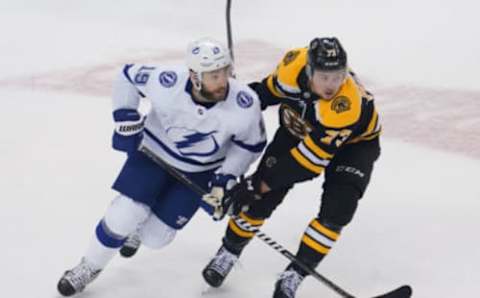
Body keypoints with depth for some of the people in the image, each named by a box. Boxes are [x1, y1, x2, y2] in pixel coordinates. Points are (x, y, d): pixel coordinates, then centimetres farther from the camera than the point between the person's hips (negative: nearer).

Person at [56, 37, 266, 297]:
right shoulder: (166, 83, -32)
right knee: (123, 215, -10)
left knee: (154, 237, 2)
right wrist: (126, 120, -15)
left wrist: (224, 180, -18)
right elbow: (129, 76, -11)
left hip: (201, 171, 1)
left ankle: (140, 224, 38)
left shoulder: (245, 105, -31)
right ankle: (90, 267, 17)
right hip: (155, 150, -1)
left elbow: (251, 145, -11)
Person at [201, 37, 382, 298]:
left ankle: (293, 275, -6)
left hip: (353, 142, -3)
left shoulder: (348, 105, -43)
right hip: (298, 128, 4)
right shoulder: (295, 64, -31)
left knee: (336, 210, -20)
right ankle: (229, 252, 19)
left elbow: (311, 158, -38)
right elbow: (271, 88, -4)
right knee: (263, 197, -4)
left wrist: (259, 184, -35)